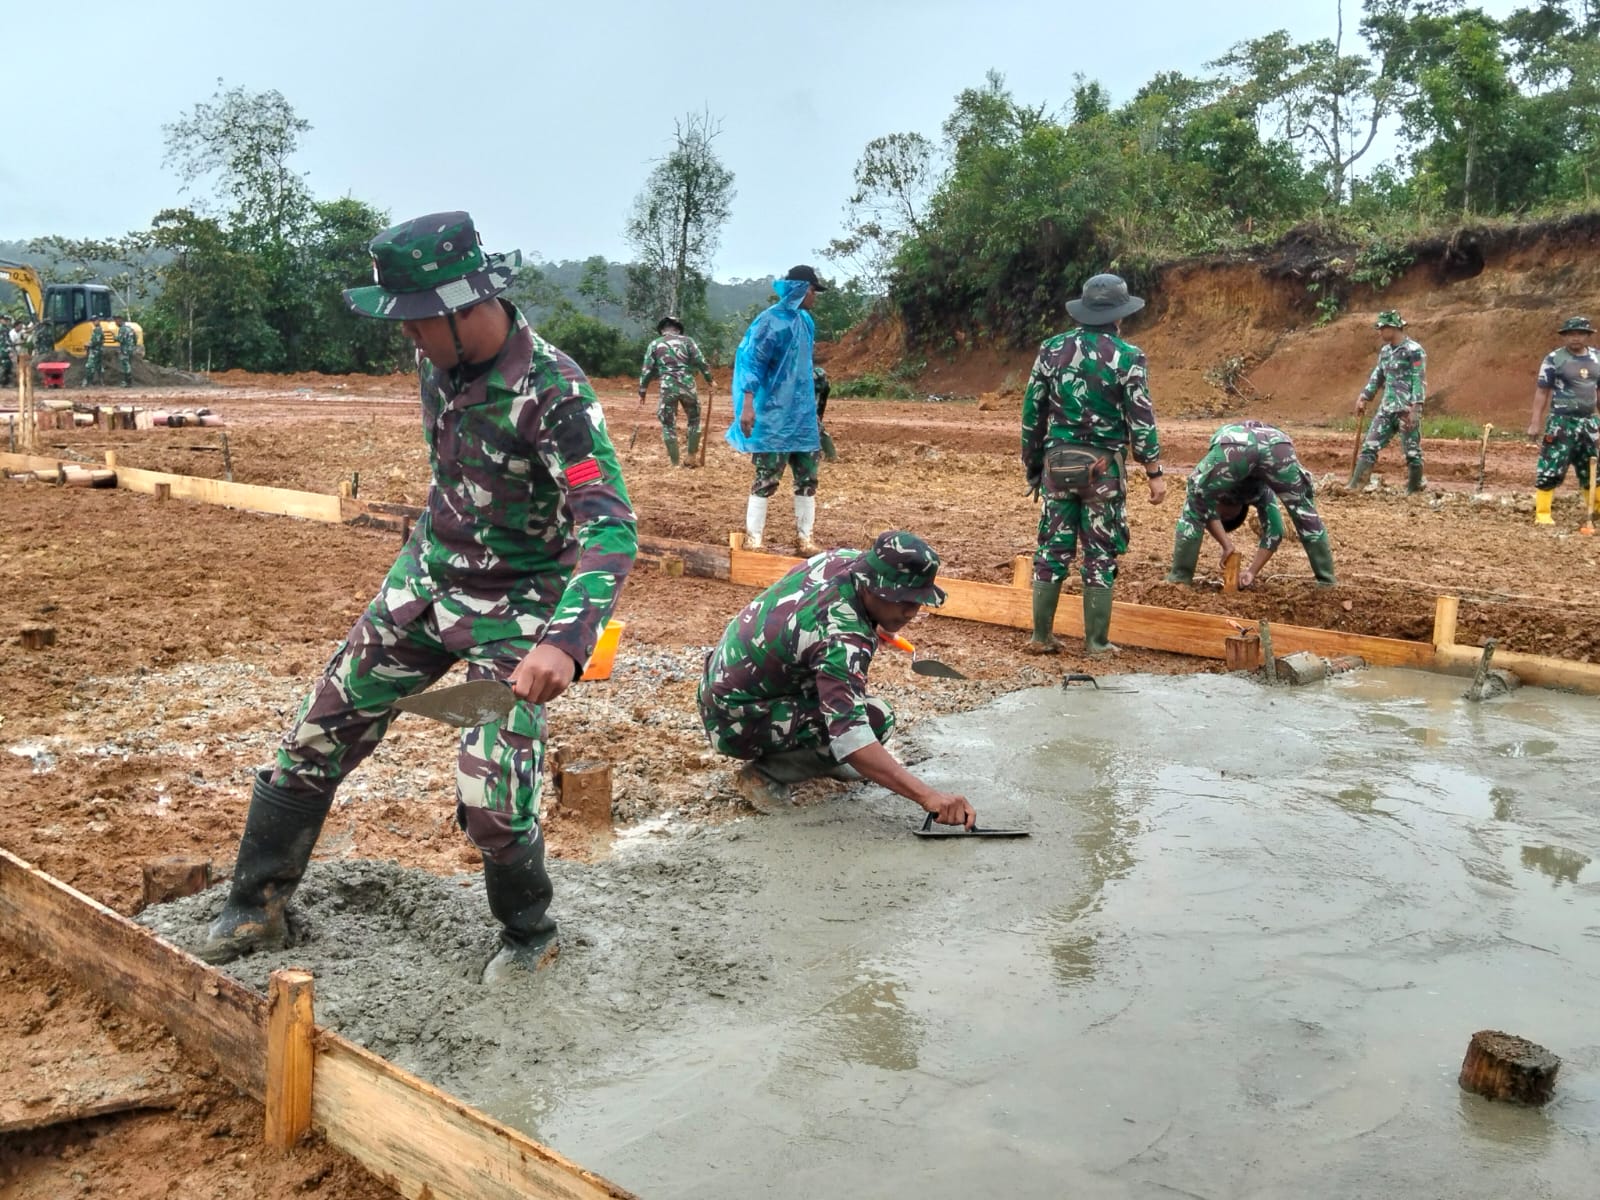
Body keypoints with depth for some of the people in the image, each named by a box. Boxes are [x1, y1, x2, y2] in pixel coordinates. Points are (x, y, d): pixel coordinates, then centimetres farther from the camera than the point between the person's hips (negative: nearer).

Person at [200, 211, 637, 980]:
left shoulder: (555, 393, -28)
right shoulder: (443, 358, -5)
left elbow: (611, 529, -36)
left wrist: (565, 641, -52)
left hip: (511, 609, -7)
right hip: (423, 581, 7)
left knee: (491, 799, -11)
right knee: (319, 735, 9)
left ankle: (529, 931, 20)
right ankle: (256, 908, 28)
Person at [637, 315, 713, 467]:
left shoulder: (654, 344, 10)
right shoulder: (687, 340, 8)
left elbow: (647, 370, 7)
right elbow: (701, 361, 1)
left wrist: (642, 391, 12)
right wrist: (709, 379, 11)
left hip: (668, 387, 0)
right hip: (687, 385, 0)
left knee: (669, 425, 7)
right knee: (694, 420, 19)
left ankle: (675, 463, 5)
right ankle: (692, 457, 17)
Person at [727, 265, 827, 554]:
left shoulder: (806, 321, 10)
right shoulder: (771, 321, -13)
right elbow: (751, 361, -17)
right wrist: (748, 405, -25)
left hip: (803, 413, 8)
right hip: (774, 415, -8)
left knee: (807, 478, 9)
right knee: (766, 478, -4)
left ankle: (805, 538, 17)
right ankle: (754, 539, 4)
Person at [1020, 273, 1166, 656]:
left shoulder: (1052, 349, 4)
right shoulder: (1127, 356, -7)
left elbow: (1033, 411, 7)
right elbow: (1141, 418, -8)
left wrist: (1033, 465, 16)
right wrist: (1154, 472, -2)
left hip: (1057, 461, 3)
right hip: (1102, 466, -3)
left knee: (1053, 548, 10)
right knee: (1100, 555, 4)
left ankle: (1041, 637, 13)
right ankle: (1096, 642, 7)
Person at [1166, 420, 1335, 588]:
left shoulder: (1209, 485, 39)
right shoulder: (1259, 491, 42)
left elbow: (1205, 510, 21)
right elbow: (1273, 531, 37)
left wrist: (1226, 545, 23)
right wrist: (1252, 571, 33)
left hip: (1233, 446, -3)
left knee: (1193, 512, 17)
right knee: (1306, 515, 24)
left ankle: (1180, 578, 17)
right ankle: (1326, 581, 28)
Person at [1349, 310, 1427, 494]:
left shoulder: (1414, 351, -11)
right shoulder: (1385, 350, 12)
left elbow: (1419, 382, -15)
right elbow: (1377, 376, 22)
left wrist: (1415, 409, -22)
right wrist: (1363, 398, 19)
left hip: (1407, 410, -7)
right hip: (1387, 408, 7)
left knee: (1412, 451, 0)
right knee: (1370, 446, 2)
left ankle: (1414, 491, 9)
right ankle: (1353, 486, 1)